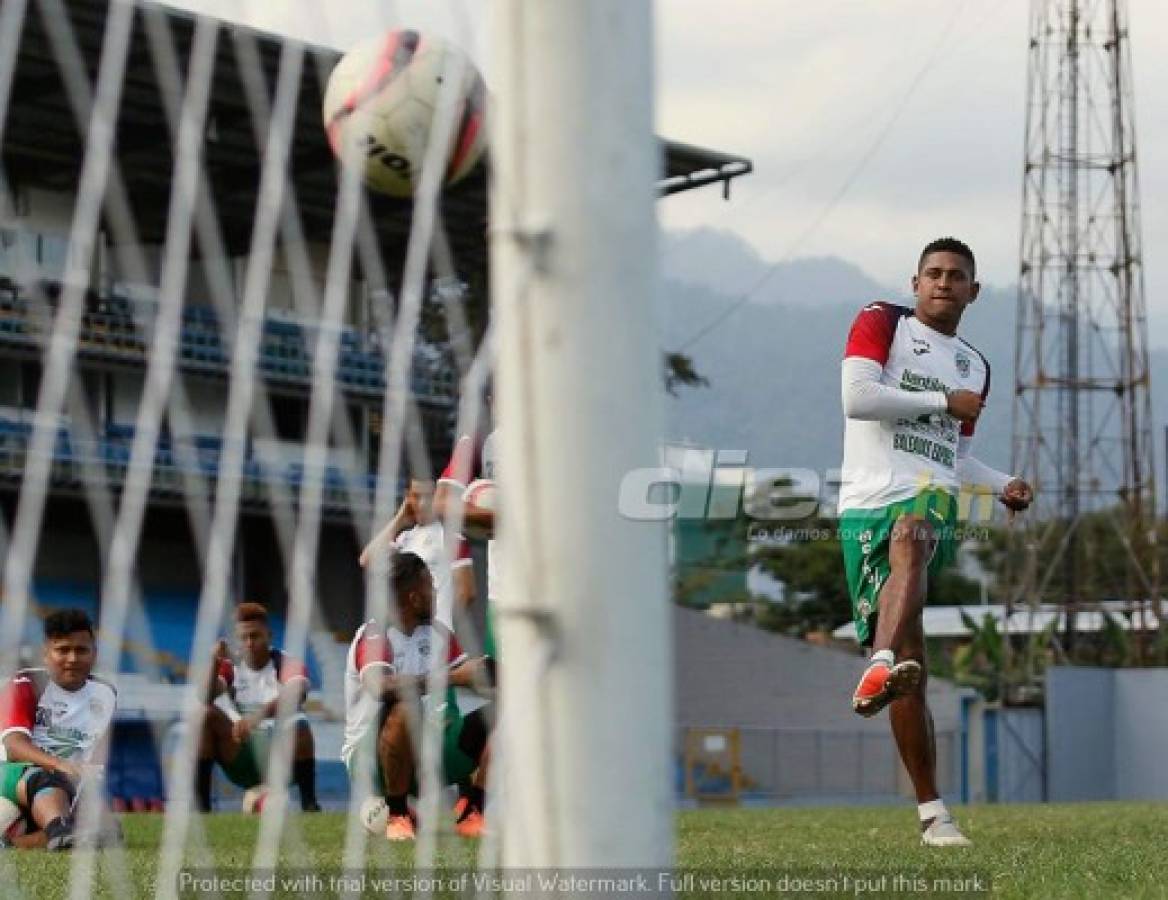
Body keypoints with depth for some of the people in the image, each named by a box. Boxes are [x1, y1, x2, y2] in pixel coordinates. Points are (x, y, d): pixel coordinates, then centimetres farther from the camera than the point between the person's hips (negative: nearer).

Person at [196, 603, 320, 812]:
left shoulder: (288, 664, -6)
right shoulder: (230, 668, 4)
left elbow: (295, 695, -30)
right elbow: (205, 698, -15)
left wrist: (261, 714, -48)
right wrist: (214, 662, -31)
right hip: (241, 762, 3)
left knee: (300, 724, -33)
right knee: (206, 716, -19)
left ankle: (309, 803, -27)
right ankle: (200, 801, -21)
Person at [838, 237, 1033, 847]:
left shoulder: (975, 366, 27)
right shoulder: (881, 323, 10)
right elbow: (857, 397, -7)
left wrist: (1003, 486, 16)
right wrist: (943, 402, -2)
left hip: (932, 499, 2)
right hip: (866, 502, -2)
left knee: (909, 534, -39)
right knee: (910, 661, -9)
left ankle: (880, 669, -61)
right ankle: (932, 811, -5)